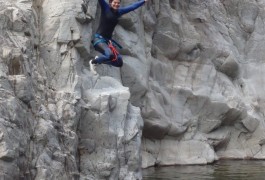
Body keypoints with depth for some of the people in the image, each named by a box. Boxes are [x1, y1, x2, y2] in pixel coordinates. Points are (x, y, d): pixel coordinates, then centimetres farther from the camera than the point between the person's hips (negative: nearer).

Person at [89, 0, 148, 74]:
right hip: (99, 39, -7)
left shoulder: (119, 12, 10)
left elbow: (132, 6, 19)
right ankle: (93, 61, -5)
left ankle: (99, 60, 20)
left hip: (108, 40, 7)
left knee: (119, 62, -2)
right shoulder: (105, 8, -4)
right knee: (110, 55, -33)